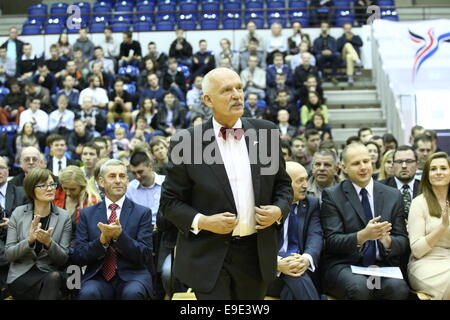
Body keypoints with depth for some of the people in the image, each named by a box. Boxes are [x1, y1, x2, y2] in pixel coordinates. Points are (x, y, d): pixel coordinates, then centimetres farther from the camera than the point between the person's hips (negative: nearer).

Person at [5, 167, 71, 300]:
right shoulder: (18, 213, 1)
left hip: (51, 273, 1)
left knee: (54, 277, -34)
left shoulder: (64, 217, 0)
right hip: (21, 275, -1)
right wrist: (29, 240, -19)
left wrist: (49, 243, -20)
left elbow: (64, 258, 0)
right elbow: (8, 254, -1)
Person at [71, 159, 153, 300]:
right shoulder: (87, 214, 10)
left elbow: (145, 256, -2)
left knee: (132, 293, -33)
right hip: (98, 277, 0)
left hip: (131, 276, 0)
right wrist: (102, 240, -13)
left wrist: (120, 236, -17)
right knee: (88, 293, -32)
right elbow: (77, 257, 4)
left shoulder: (142, 213, 5)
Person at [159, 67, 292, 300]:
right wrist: (202, 221, -16)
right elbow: (170, 201, -1)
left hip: (256, 253, 4)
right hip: (209, 255, -3)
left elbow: (283, 184, 13)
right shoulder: (187, 142, -7)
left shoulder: (266, 132, 2)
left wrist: (279, 210, -7)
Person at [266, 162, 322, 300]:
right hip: (268, 269, -2)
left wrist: (307, 258, -26)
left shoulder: (312, 204, 12)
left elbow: (315, 235, -3)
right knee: (296, 276, -34)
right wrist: (277, 263, -28)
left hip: (300, 262, 3)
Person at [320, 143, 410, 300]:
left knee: (398, 287, -30)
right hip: (344, 265, -2)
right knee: (359, 287, -34)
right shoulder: (332, 196, 1)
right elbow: (332, 240, -6)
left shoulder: (393, 196, 10)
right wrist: (362, 236, -25)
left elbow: (403, 241, 8)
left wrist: (387, 240, -16)